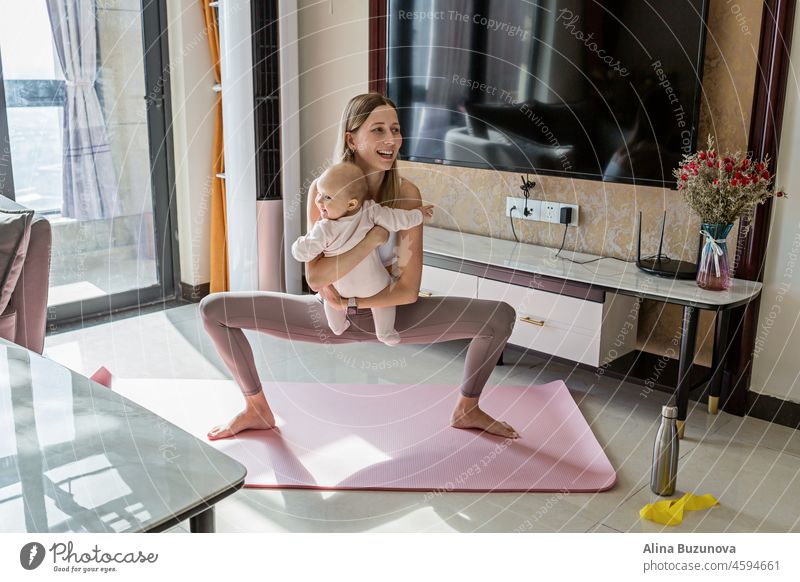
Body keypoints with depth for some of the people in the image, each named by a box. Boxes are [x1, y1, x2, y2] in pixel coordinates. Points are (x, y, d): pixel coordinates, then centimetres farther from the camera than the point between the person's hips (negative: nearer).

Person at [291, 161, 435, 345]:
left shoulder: (324, 230, -33)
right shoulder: (370, 210, -28)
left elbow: (302, 253, -28)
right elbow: (396, 219, -20)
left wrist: (300, 242, -5)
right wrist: (418, 214, -3)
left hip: (340, 285, -1)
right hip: (371, 283, 1)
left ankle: (338, 327, 51)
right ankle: (385, 334, 38)